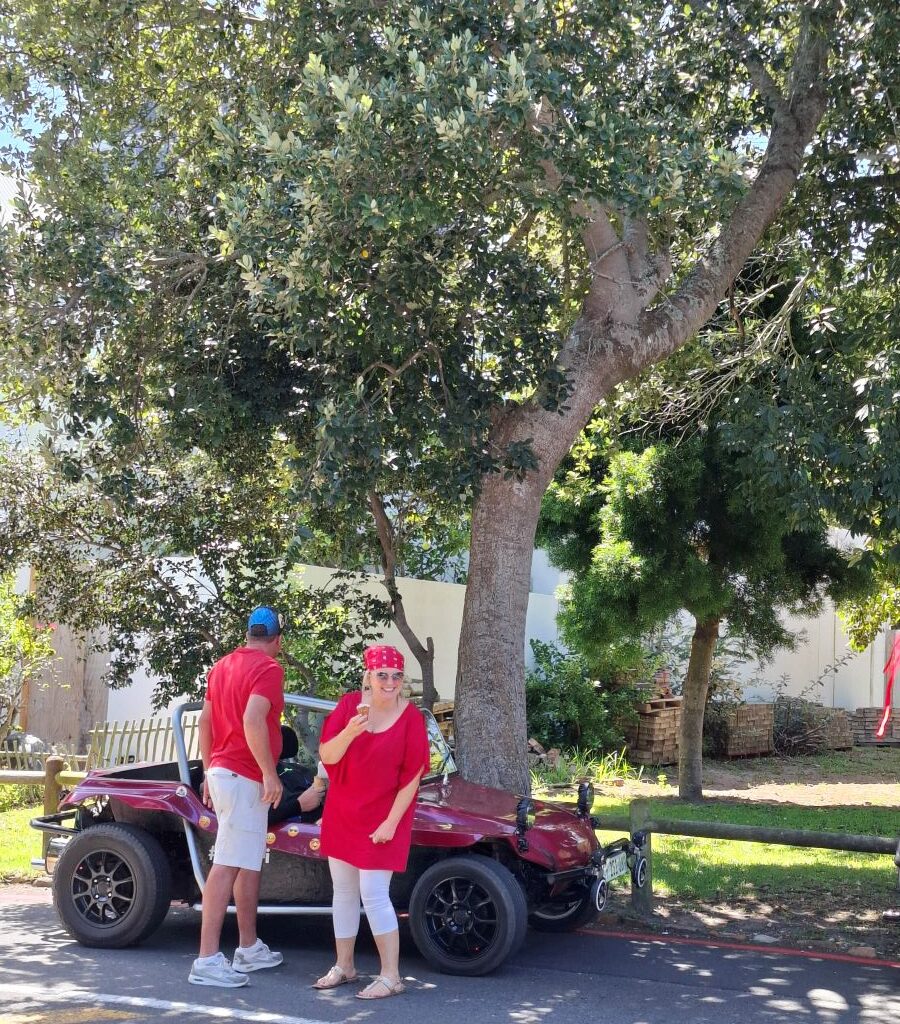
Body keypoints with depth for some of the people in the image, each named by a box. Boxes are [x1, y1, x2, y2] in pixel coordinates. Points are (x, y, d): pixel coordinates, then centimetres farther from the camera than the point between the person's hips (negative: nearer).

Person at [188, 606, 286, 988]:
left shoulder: (223, 666, 16)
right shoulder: (268, 668, -11)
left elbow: (205, 721, 18)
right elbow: (253, 721, -23)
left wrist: (209, 771, 24)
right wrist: (270, 773, -20)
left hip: (221, 771, 10)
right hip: (244, 777, -10)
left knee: (249, 863, 18)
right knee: (227, 865, -11)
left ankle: (249, 948, 26)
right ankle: (208, 960, -12)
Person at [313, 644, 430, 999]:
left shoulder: (411, 717, -12)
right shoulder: (349, 704, -5)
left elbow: (412, 776, -11)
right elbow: (327, 756, -9)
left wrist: (390, 823, -13)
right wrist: (349, 732, -29)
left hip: (383, 819, -4)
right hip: (341, 813, 4)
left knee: (373, 894, -8)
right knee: (343, 890, 13)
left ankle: (390, 977, 1)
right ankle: (343, 967, 27)